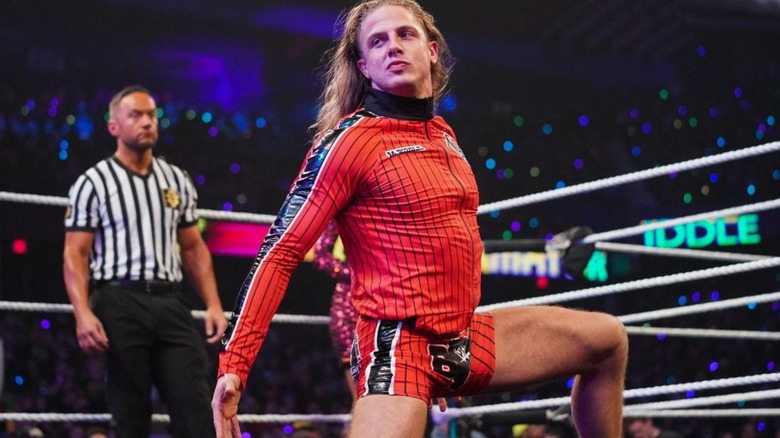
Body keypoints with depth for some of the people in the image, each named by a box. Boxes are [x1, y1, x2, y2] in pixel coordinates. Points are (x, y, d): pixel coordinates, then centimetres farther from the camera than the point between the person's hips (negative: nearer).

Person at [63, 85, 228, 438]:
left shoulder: (177, 180, 15)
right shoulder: (92, 183, 2)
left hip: (170, 303, 4)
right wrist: (83, 313, -17)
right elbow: (75, 255, -3)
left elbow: (194, 248, 19)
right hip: (120, 303, -4)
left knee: (197, 408, -5)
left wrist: (213, 304, 8)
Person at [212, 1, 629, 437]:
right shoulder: (352, 141, -10)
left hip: (463, 339, 8)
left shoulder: (443, 134, 12)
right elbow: (281, 253, -14)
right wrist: (233, 365, -22)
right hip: (399, 345, -8)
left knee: (608, 340, 13)